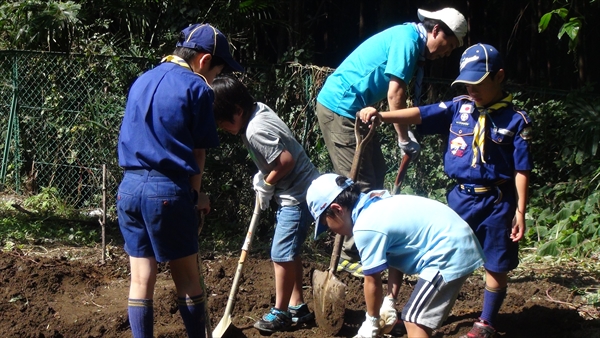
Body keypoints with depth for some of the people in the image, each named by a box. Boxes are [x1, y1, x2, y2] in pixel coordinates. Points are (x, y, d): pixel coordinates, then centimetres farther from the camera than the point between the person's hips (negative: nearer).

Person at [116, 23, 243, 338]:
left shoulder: (141, 81, 15)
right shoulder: (196, 87, -5)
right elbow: (198, 151, -4)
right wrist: (195, 194, 9)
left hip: (129, 187, 5)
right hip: (168, 189, -5)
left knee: (141, 277, 9)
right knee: (186, 277, 8)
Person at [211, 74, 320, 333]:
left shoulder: (255, 131, -24)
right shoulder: (258, 109, 4)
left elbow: (286, 160, -27)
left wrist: (267, 183, -10)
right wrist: (263, 177, 4)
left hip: (298, 196, -10)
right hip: (294, 192, 10)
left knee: (282, 254, -2)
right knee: (289, 252, 17)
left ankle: (280, 313, 9)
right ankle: (297, 306, 26)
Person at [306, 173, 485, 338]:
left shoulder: (365, 228, -16)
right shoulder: (377, 205, 12)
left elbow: (373, 280, -6)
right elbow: (395, 258, 17)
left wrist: (372, 320, 8)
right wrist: (390, 301, 15)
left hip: (449, 253, -10)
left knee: (415, 321, -7)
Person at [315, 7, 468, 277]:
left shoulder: (410, 40, 13)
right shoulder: (408, 39, -17)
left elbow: (398, 93, 14)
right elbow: (395, 93, -19)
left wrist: (407, 135, 7)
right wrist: (404, 138, -11)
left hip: (352, 110, 10)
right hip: (339, 108, -10)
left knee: (375, 175, 15)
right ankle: (348, 256, 0)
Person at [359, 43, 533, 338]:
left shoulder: (516, 120, -8)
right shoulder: (459, 108, 1)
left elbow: (521, 170, -7)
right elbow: (420, 114, -9)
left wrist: (520, 211, -9)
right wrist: (381, 116, -23)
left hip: (497, 203, -3)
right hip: (461, 197, 3)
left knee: (496, 265, 7)